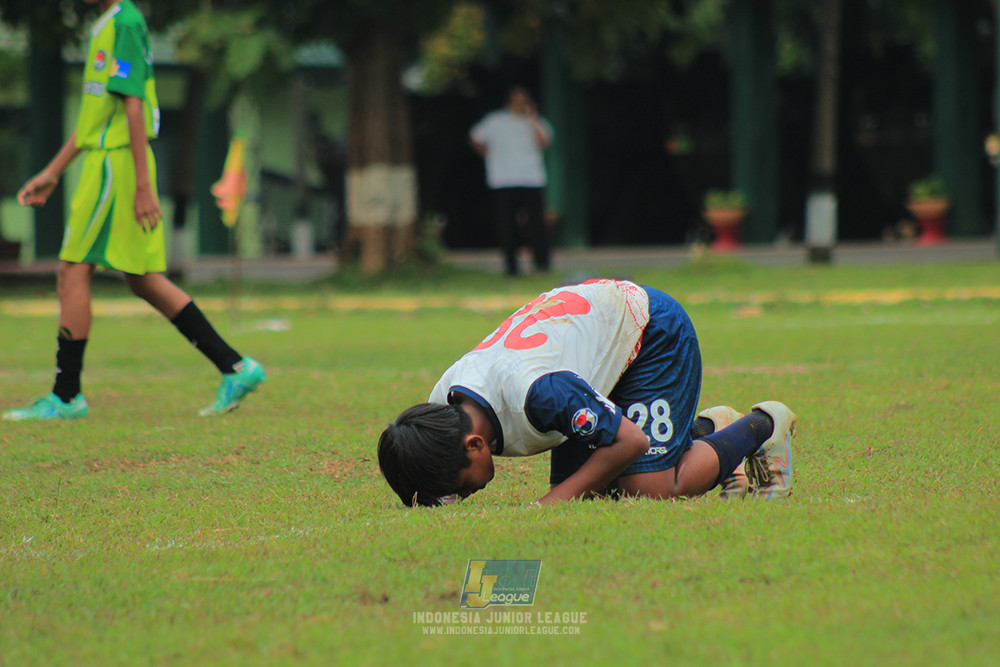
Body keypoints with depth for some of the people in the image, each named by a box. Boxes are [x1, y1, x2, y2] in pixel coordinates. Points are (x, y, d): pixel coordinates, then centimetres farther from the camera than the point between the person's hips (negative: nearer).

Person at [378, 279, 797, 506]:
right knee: (579, 482, 0)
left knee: (647, 487, -17)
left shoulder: (533, 392, -41)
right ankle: (705, 429, 21)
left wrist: (556, 502, -32)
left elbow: (631, 440, -30)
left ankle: (764, 426, 7)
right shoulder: (441, 403, -17)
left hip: (657, 331, -8)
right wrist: (434, 498, -20)